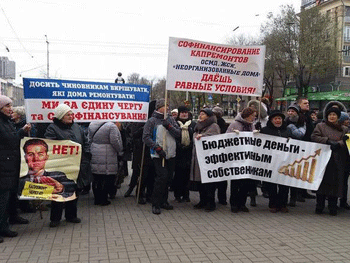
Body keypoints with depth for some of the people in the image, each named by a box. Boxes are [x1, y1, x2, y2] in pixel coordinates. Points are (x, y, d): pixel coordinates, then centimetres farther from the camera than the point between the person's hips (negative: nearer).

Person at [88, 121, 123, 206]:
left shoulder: (91, 125, 6)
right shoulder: (111, 126, -15)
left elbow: (90, 140, 13)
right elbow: (115, 142, -14)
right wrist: (119, 152, 2)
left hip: (95, 157, 6)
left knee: (96, 179, 13)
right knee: (107, 179, 4)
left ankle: (97, 199, 21)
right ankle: (103, 200, 8)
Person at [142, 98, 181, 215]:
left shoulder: (170, 119, 12)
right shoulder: (152, 121, -2)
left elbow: (178, 133, 4)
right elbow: (146, 137, -8)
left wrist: (169, 126, -12)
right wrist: (157, 148, -15)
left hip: (171, 155, 6)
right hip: (158, 155, -5)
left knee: (168, 178, 10)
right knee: (162, 176, -14)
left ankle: (163, 201, 26)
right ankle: (155, 204, -2)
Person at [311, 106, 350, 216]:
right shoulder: (320, 126, 9)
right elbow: (314, 137, -5)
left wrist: (338, 143, -15)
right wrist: (328, 141, -15)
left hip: (337, 161, 2)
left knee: (335, 183, 1)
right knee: (322, 182, 1)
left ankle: (332, 208, 11)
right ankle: (319, 207, 11)